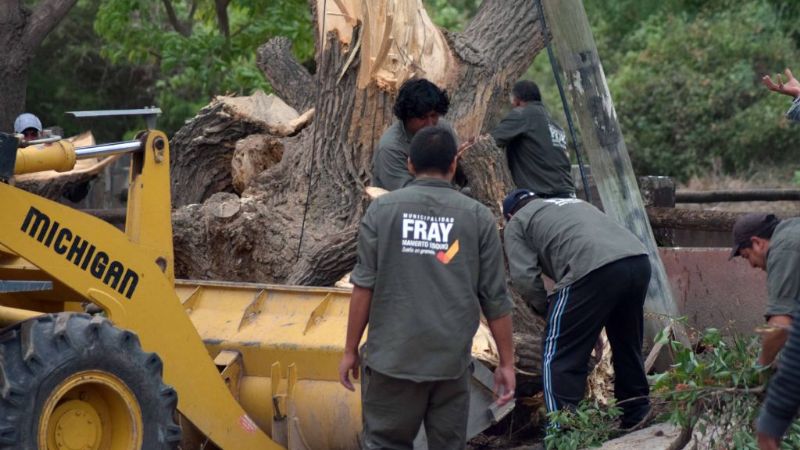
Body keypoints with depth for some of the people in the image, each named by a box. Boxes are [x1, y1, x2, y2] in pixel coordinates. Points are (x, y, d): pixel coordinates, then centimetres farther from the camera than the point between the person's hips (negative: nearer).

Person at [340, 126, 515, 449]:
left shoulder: (383, 210, -1)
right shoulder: (478, 217, 1)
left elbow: (364, 287, -3)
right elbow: (495, 299, 2)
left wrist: (350, 350, 6)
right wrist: (506, 362, 9)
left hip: (392, 358, -1)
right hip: (451, 361, 1)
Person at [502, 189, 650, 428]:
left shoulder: (517, 223, 19)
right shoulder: (574, 203, 40)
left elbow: (524, 277, 6)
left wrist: (546, 309, 21)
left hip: (594, 270, -7)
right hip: (639, 259, 7)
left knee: (561, 358, 2)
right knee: (627, 346, 25)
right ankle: (636, 416, 36)